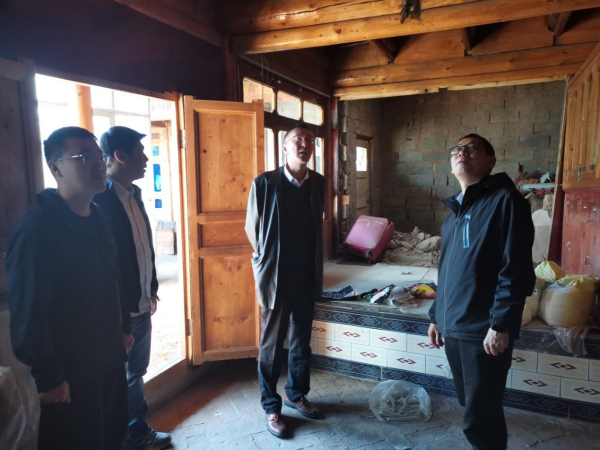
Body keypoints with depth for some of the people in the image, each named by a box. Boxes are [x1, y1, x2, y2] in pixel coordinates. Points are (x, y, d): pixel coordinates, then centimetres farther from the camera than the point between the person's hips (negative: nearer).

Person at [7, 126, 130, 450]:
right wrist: (48, 377, -17)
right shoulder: (36, 230, -21)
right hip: (70, 370, -7)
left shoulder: (98, 219, 4)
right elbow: (27, 313, -21)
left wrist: (123, 328, 15)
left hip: (110, 359, 7)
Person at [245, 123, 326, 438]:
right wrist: (268, 263, 7)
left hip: (308, 275, 4)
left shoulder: (318, 183, 3)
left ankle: (297, 394, 38)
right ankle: (271, 407, 26)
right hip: (277, 277, -4)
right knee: (272, 344, 8)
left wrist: (316, 267, 14)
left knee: (302, 340, 17)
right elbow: (252, 228, -2)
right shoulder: (265, 183, -11)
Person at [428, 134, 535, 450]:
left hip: (484, 330, -7)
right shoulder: (454, 212, 15)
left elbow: (516, 270, -16)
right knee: (472, 407, 20)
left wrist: (501, 325, -19)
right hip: (453, 327, 8)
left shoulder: (505, 200, -8)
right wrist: (436, 316, 18)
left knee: (480, 417, 1)